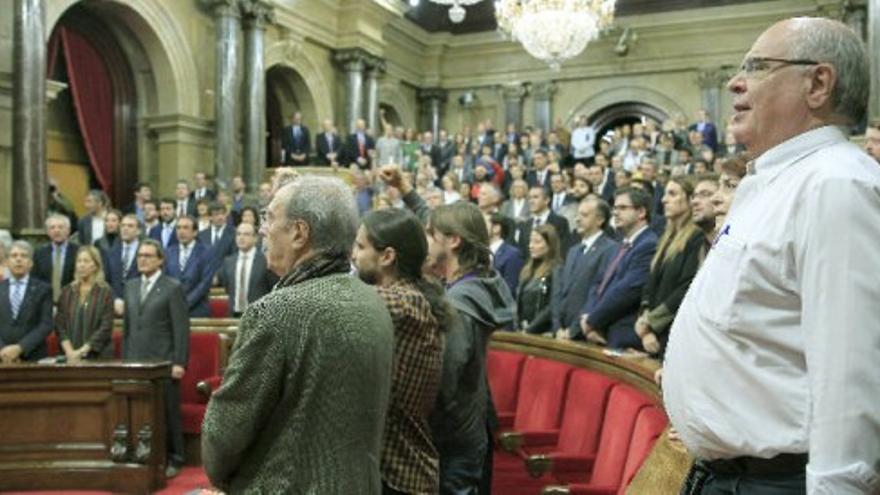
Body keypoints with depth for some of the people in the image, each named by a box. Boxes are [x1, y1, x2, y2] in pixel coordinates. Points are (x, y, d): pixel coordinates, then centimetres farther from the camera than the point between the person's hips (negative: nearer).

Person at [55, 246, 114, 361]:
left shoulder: (105, 292, -2)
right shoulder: (67, 292, 9)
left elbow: (106, 327, -7)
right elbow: (59, 325, 5)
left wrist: (83, 350, -14)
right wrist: (69, 351, -8)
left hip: (98, 356, -3)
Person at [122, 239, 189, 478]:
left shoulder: (173, 288, -3)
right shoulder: (131, 286, 14)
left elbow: (181, 328, -7)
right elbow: (126, 326, 16)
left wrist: (179, 362, -13)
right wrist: (124, 358, 11)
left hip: (163, 362, -5)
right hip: (136, 361, 5)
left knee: (168, 413, 2)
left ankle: (173, 460, 13)